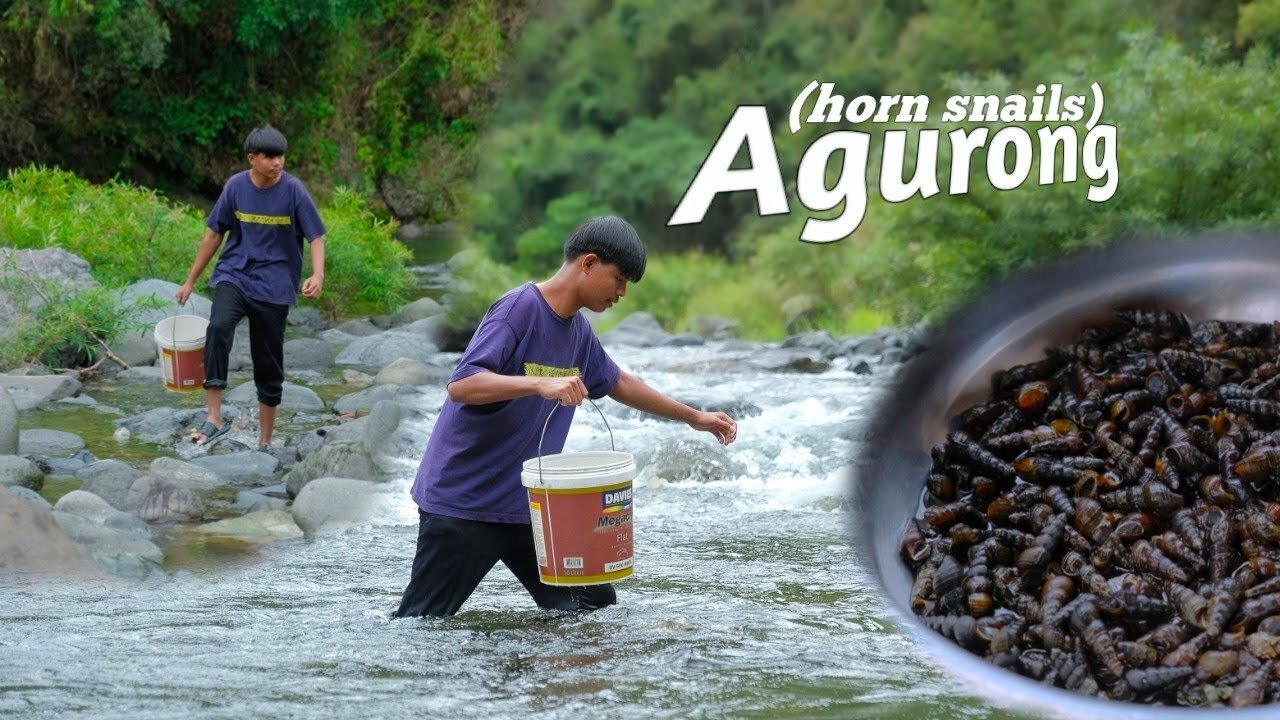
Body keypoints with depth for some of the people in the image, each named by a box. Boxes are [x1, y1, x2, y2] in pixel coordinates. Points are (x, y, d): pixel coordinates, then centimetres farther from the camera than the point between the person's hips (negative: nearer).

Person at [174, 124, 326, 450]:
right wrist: (190, 281, 12)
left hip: (274, 286, 0)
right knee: (218, 328, -29)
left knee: (269, 363, 6)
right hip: (233, 275, 0)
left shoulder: (294, 191, -7)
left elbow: (316, 238, -5)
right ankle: (214, 418, -31)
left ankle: (265, 441, 22)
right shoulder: (236, 186, -1)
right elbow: (214, 233, 9)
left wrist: (317, 275, -25)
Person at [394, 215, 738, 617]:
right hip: (461, 505, -8)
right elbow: (461, 385, -28)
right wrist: (541, 383, -39)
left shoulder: (578, 331, 10)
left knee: (594, 607, 2)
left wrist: (694, 418, 34)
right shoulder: (520, 308, -16)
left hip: (527, 506, 8)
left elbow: (617, 383, 29)